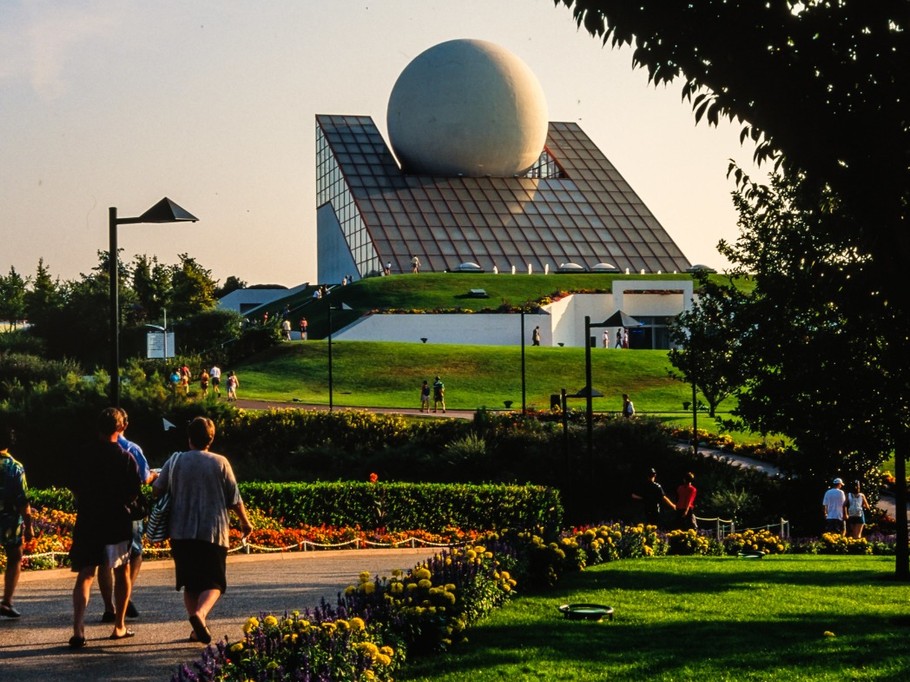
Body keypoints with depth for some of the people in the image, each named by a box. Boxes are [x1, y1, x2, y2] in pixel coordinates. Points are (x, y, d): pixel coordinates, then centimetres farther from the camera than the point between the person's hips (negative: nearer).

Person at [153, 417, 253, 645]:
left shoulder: (175, 462, 2)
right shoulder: (220, 463, -2)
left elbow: (157, 490, 9)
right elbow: (234, 499, 1)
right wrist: (245, 522, 16)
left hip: (181, 532, 2)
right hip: (213, 532, -2)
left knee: (190, 583, 13)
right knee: (214, 582, 2)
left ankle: (197, 630, 10)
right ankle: (200, 613, -25)